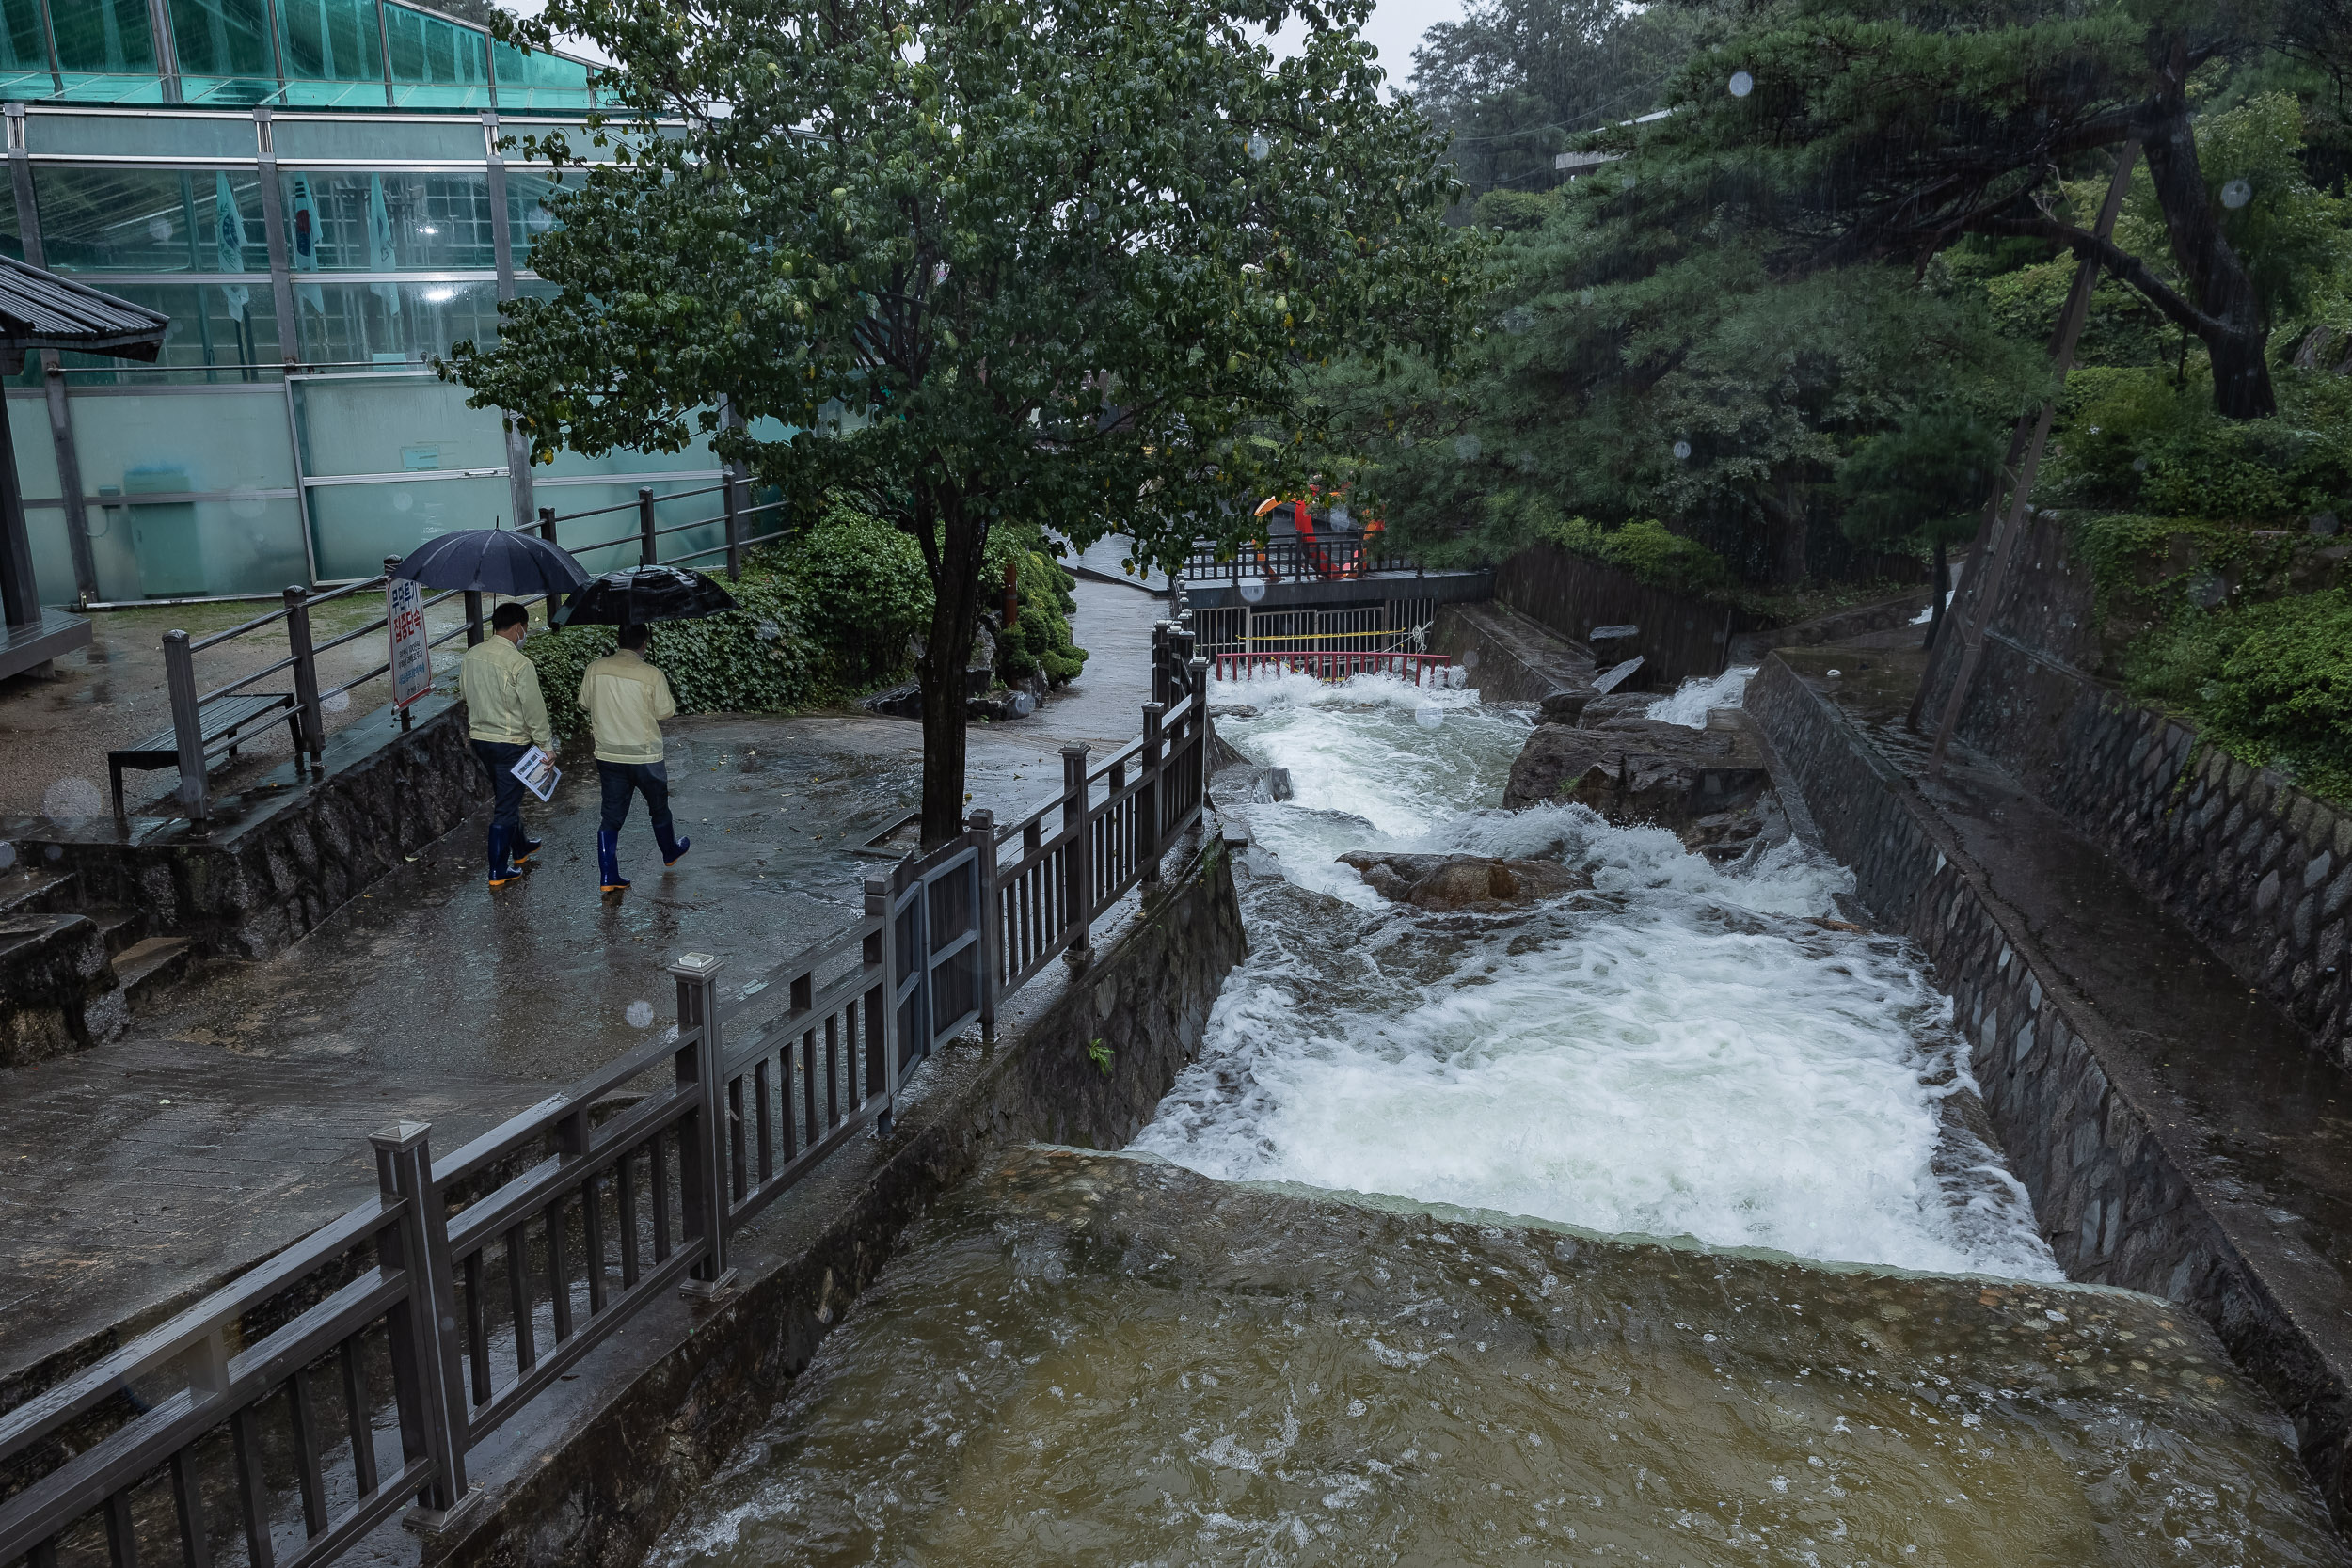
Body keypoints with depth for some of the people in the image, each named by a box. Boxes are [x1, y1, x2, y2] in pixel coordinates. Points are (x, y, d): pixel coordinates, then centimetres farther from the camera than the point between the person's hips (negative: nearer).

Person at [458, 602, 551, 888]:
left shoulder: (471, 655, 0)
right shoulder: (519, 664, -22)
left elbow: (465, 695, 13)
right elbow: (535, 711, -18)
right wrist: (547, 747, -8)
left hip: (479, 737, 8)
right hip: (510, 743, -8)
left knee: (506, 796, 25)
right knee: (506, 804, 2)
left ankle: (520, 849, 43)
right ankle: (498, 872, 9)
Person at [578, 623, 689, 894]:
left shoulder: (595, 669, -6)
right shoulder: (652, 675, -17)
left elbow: (584, 702, 8)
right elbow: (665, 711, -6)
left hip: (608, 756, 3)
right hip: (645, 757, -3)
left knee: (611, 816, 8)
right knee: (659, 808, 21)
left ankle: (609, 876, 4)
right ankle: (670, 853, 42)